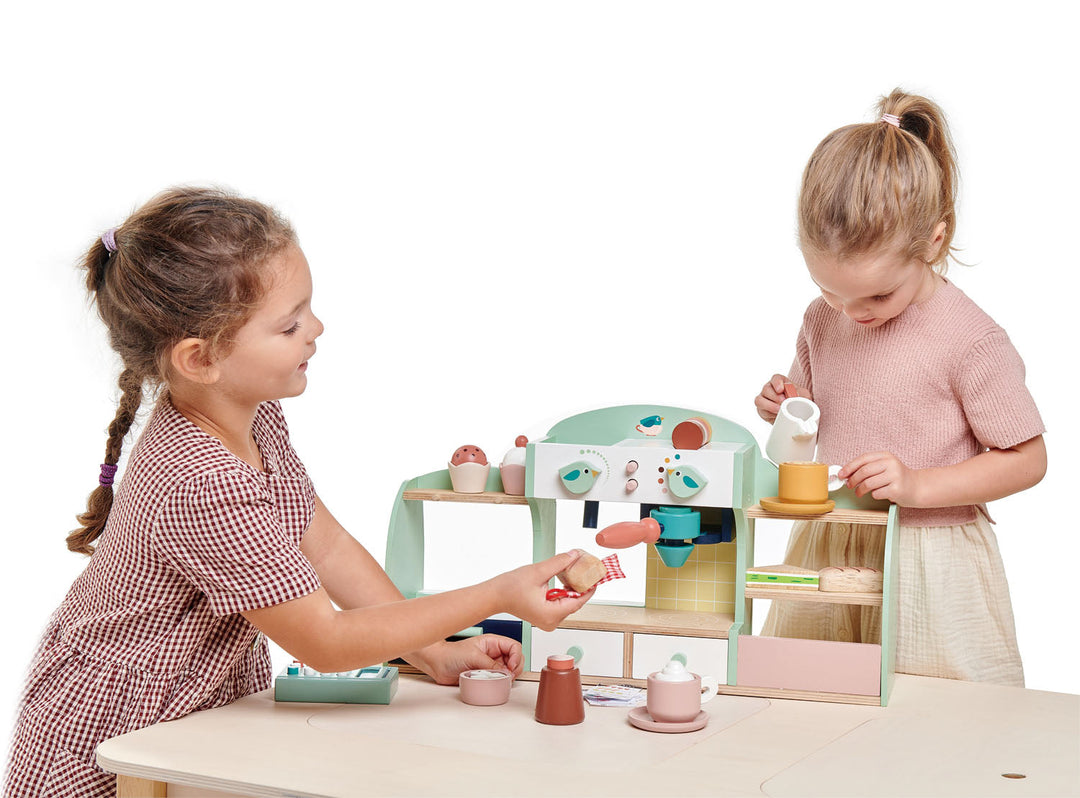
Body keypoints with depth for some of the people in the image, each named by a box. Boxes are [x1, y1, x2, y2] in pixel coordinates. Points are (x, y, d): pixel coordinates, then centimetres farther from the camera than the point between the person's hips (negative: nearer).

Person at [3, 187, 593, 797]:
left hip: (218, 706, 7)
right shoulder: (203, 488, -31)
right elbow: (327, 642, -24)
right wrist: (497, 596, -23)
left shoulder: (255, 415, -3)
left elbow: (327, 547, 5)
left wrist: (436, 653, 1)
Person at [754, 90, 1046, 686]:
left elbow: (1028, 460, -11)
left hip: (925, 558, -5)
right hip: (827, 550, 5)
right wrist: (785, 410, -6)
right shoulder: (822, 322, 2)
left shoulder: (969, 339, -16)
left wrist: (917, 485, -21)